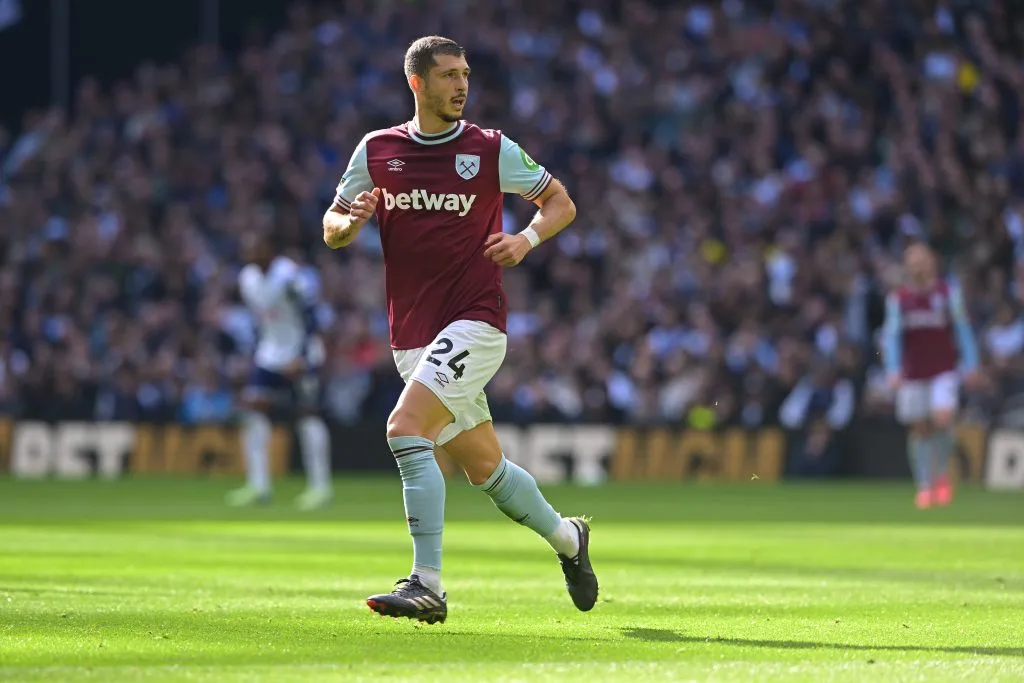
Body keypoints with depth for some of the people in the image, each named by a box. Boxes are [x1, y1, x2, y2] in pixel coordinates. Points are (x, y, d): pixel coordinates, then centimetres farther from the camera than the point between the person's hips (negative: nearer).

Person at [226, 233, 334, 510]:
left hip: (301, 354, -7)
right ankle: (258, 485, -5)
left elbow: (310, 320, -17)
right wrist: (260, 350, 14)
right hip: (270, 353, 7)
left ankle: (320, 486, -4)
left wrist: (300, 359, -22)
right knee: (253, 407, -4)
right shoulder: (247, 279, 5)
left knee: (307, 414, -8)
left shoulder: (289, 277, -18)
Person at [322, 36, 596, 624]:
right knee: (485, 468, 11)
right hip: (413, 337, 5)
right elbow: (332, 231, 12)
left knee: (406, 428, -24)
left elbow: (561, 202, 9)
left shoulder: (493, 150, -1)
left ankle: (428, 585, -24)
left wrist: (528, 238, -11)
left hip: (474, 322, -5)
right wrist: (352, 219, -12)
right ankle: (567, 538, 37)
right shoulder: (377, 151, 7)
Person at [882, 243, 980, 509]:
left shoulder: (949, 293, 1)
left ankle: (942, 474, 2)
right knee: (919, 429, 3)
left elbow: (962, 329, 5)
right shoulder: (898, 298, 3)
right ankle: (924, 486, 13)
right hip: (913, 374, 2)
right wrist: (893, 370, -9)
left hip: (944, 370, -2)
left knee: (942, 418, -19)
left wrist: (971, 365, 0)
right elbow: (892, 335, 2)